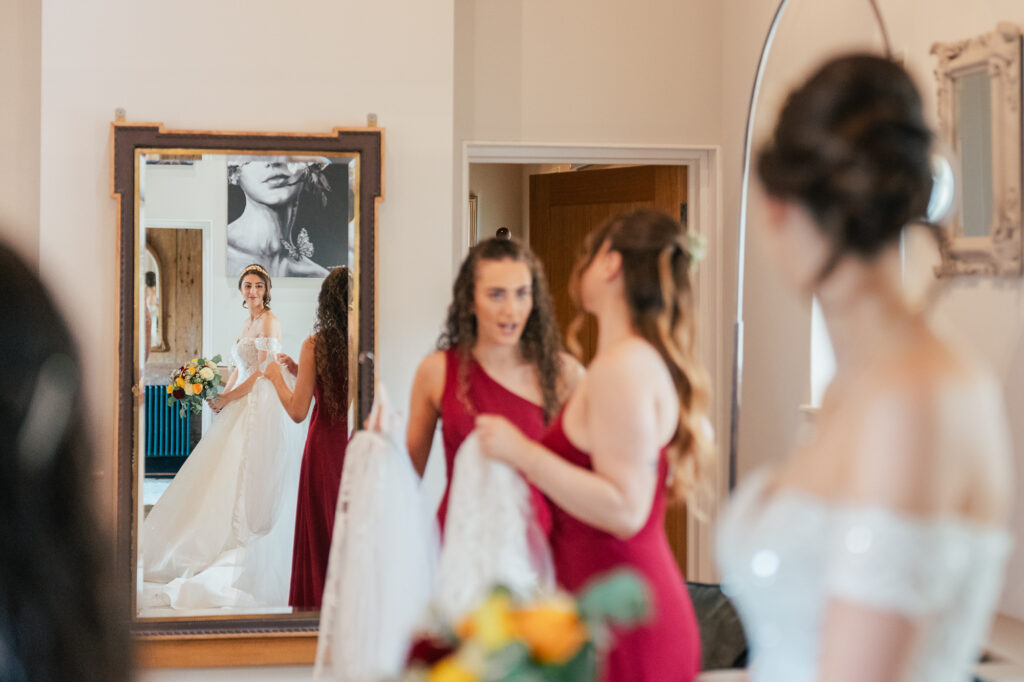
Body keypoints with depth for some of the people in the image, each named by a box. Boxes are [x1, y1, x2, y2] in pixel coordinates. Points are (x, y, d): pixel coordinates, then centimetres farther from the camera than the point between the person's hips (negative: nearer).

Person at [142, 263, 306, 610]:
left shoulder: (269, 321, -9)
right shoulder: (247, 323, 18)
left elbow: (262, 372, -15)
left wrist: (227, 399, -10)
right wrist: (221, 394, 7)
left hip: (263, 409, -9)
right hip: (242, 408, 9)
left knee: (250, 481, -8)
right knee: (231, 475, 7)